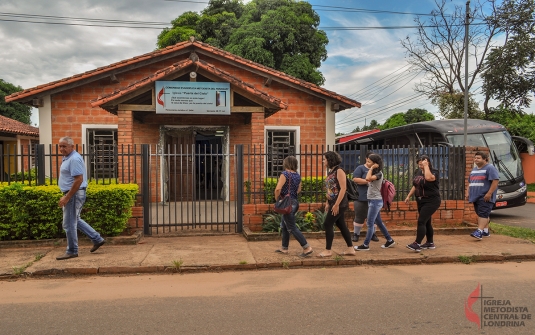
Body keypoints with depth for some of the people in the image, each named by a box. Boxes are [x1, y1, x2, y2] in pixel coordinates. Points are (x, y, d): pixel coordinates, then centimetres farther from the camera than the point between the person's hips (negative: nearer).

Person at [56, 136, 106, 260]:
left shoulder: (74, 159, -19)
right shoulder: (68, 158, 14)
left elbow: (79, 180, -26)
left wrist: (67, 197, -24)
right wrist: (66, 196, 21)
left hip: (74, 194, -11)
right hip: (72, 194, 11)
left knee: (69, 224, -1)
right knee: (75, 220, 20)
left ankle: (72, 251, 12)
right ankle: (97, 239, 24)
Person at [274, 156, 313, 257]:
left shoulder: (285, 174, -15)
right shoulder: (298, 175, 7)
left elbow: (278, 189, -23)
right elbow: (298, 190, 15)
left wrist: (276, 199, -9)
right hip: (294, 202, 8)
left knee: (292, 228, -4)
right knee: (284, 226, 19)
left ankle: (307, 248, -6)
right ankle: (284, 248, 26)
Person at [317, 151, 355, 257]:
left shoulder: (339, 171, -14)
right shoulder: (331, 171, 11)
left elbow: (343, 188, -19)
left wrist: (336, 204, -22)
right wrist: (327, 203, 14)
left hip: (339, 203, -9)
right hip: (334, 203, 9)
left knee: (328, 224, -6)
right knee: (341, 225, 11)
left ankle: (328, 250, 2)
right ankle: (350, 249, 18)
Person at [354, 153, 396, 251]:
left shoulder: (379, 173, -16)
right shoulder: (374, 173, 11)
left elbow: (368, 178, -32)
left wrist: (371, 168, -22)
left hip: (376, 201, -9)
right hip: (372, 200, 9)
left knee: (370, 224, -5)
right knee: (379, 222, 17)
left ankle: (366, 245, 2)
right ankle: (389, 240, 28)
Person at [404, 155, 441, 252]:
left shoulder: (434, 172, -13)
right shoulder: (418, 172, 8)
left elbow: (428, 178, -37)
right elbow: (415, 185, 18)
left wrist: (426, 166, -26)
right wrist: (409, 196, 15)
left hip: (431, 201, -8)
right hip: (421, 201, 8)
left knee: (421, 221, -15)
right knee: (426, 222, 14)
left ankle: (417, 244, -15)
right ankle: (430, 243, 25)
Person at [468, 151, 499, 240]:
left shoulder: (490, 168, -7)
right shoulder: (474, 169, 19)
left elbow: (495, 181, -16)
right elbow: (470, 182, 24)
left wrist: (489, 193, -21)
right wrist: (468, 193, 15)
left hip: (485, 197, -8)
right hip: (476, 196, 9)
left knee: (483, 214, -14)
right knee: (480, 214, 12)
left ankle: (479, 232, -22)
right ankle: (486, 231, 20)